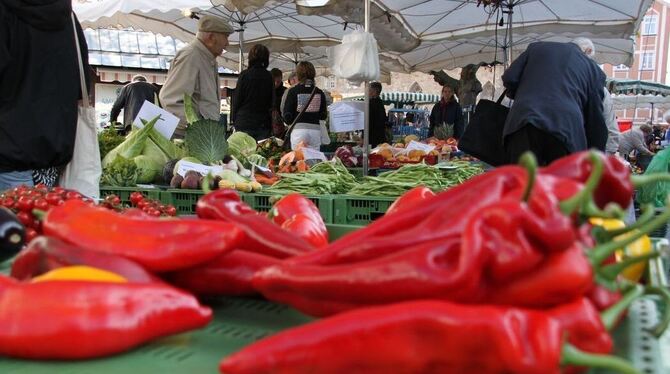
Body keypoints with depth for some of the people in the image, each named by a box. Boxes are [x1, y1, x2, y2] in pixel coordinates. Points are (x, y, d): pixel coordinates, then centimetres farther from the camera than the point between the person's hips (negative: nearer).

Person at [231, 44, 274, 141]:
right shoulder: (269, 77, 3)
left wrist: (234, 120, 8)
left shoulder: (244, 75, -4)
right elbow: (272, 102, 9)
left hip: (244, 123, -2)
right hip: (263, 124, 2)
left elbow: (237, 100, -1)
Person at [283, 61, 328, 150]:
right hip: (315, 129, 2)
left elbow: (287, 115, -4)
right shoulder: (319, 92, 4)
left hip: (298, 129, -2)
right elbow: (323, 116, 9)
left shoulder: (293, 91, -3)